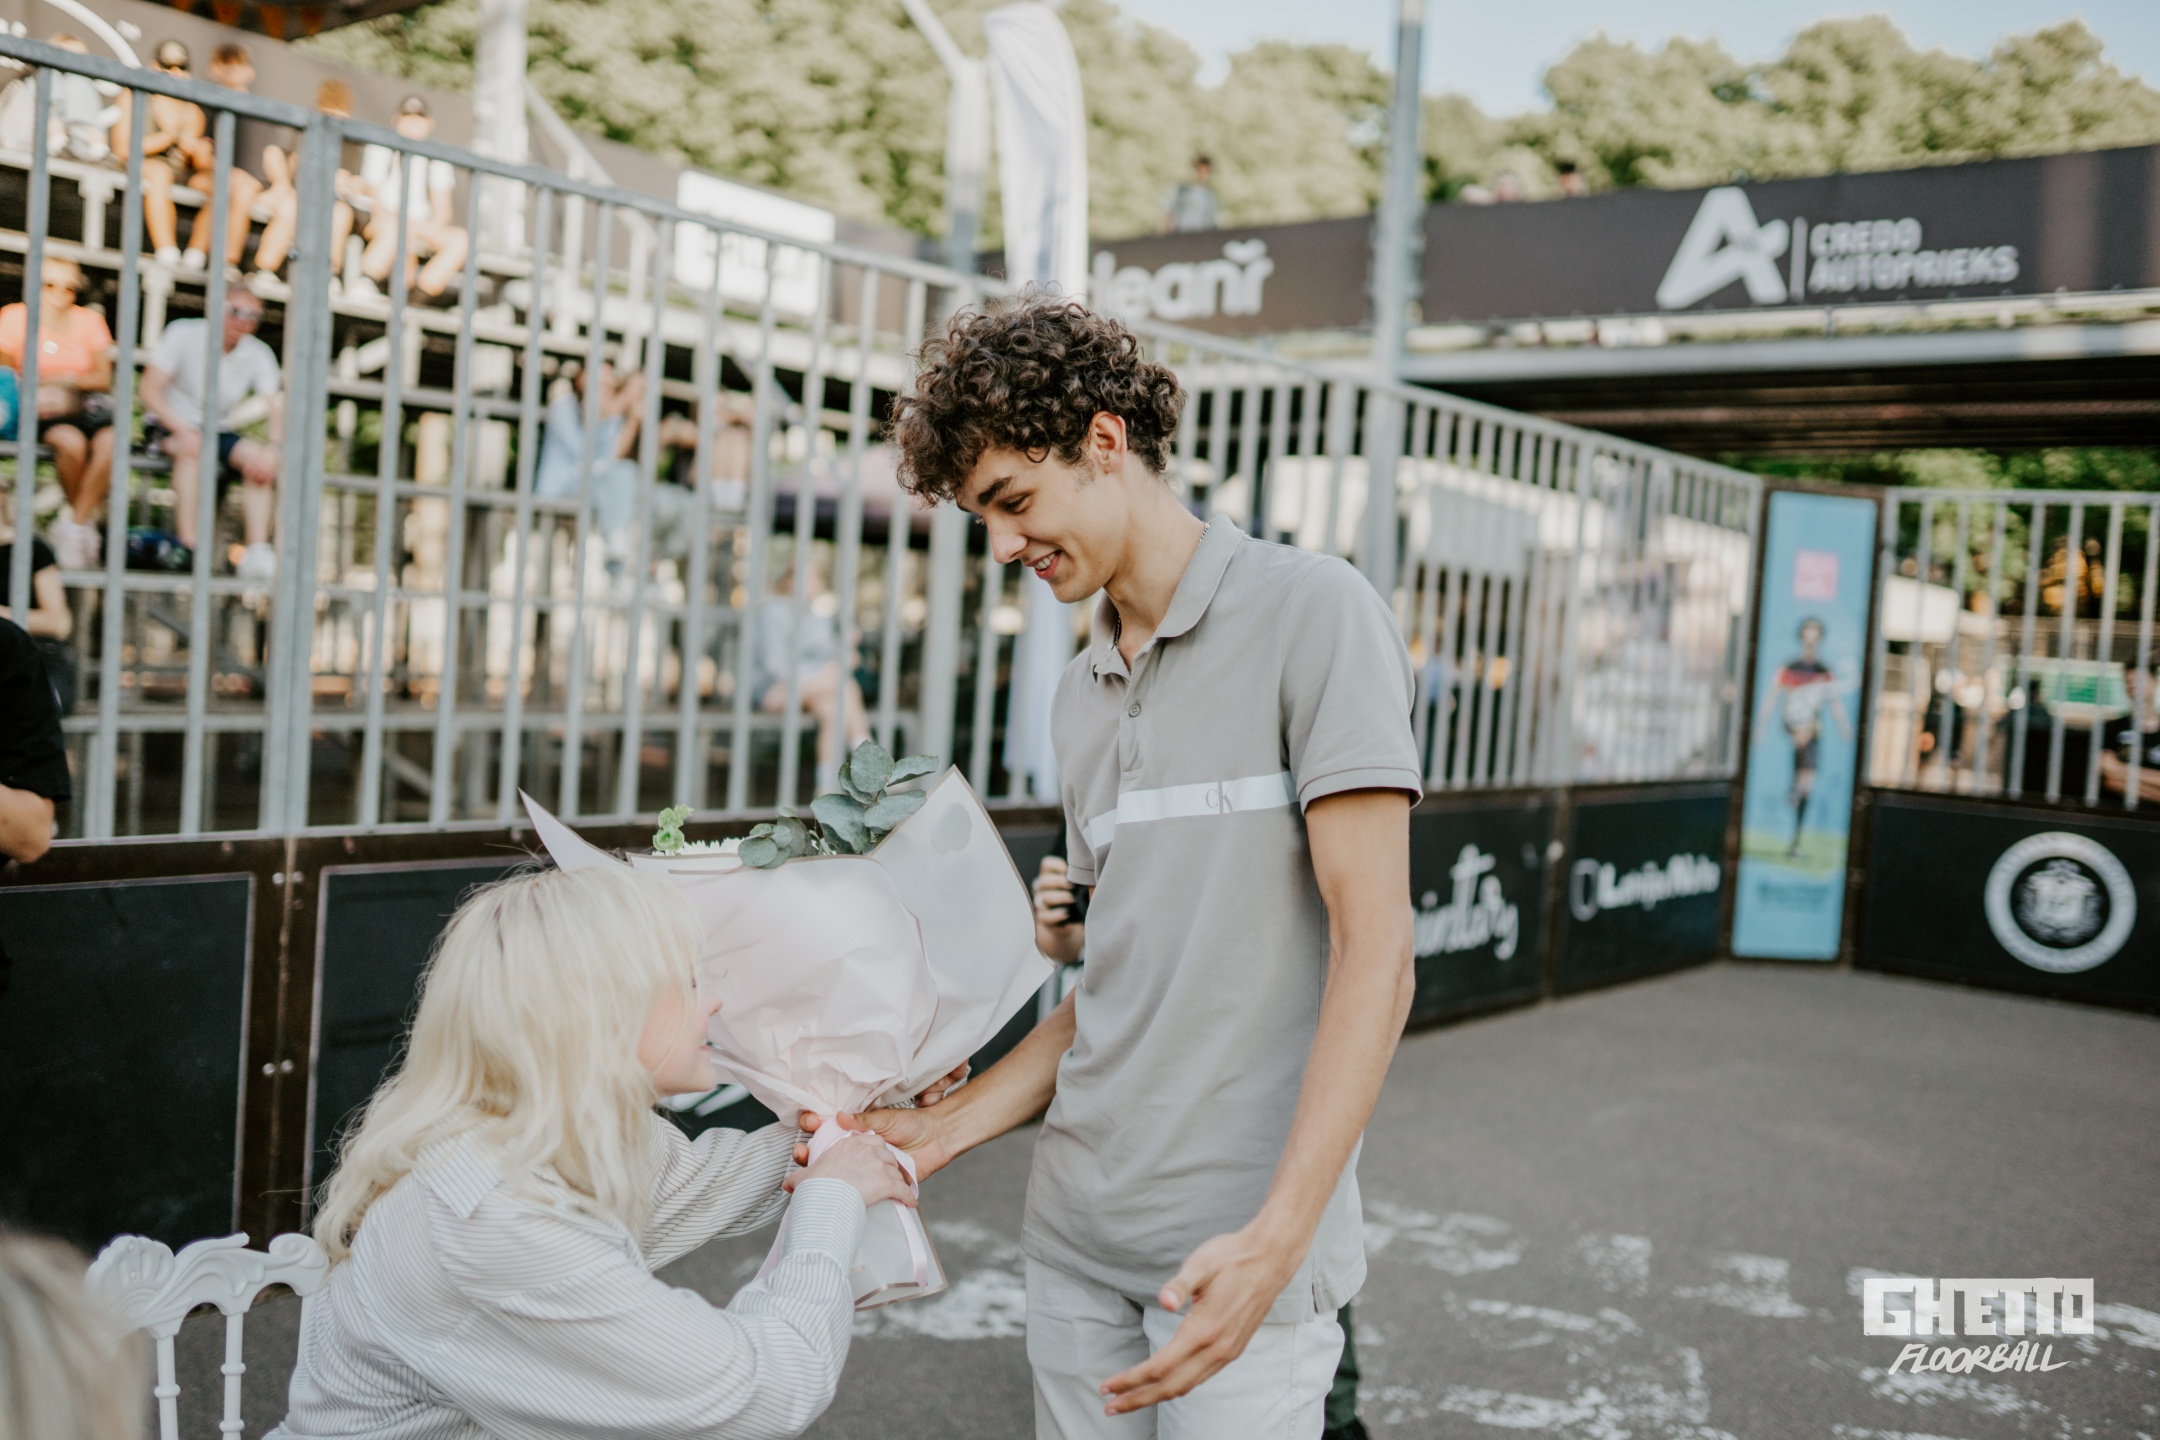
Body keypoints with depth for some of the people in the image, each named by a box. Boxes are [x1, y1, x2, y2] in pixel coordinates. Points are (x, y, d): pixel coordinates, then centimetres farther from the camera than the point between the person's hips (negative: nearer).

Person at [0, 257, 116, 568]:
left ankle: (75, 524, -21)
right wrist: (34, 391, -16)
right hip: (40, 413, -2)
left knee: (109, 441, -32)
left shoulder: (89, 320, 10)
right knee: (71, 441, -35)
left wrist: (65, 380, -13)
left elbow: (103, 378, 3)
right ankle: (85, 517, -10)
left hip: (85, 405, 2)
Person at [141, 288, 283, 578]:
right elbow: (150, 391, -14)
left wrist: (272, 448, -31)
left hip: (219, 432, 4)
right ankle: (188, 547, -43)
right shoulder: (184, 334, -9)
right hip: (173, 427, -3)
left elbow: (274, 409, -10)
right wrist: (182, 430, -30)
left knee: (259, 460, -25)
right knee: (192, 448, -36)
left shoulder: (259, 355, 0)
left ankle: (257, 553, -34)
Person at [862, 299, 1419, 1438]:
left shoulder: (1313, 615, -10)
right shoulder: (1080, 697, 13)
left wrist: (1275, 1238, -22)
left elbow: (1374, 951, -16)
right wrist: (945, 1130, 8)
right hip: (1075, 1225, 7)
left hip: (1242, 1239, -6)